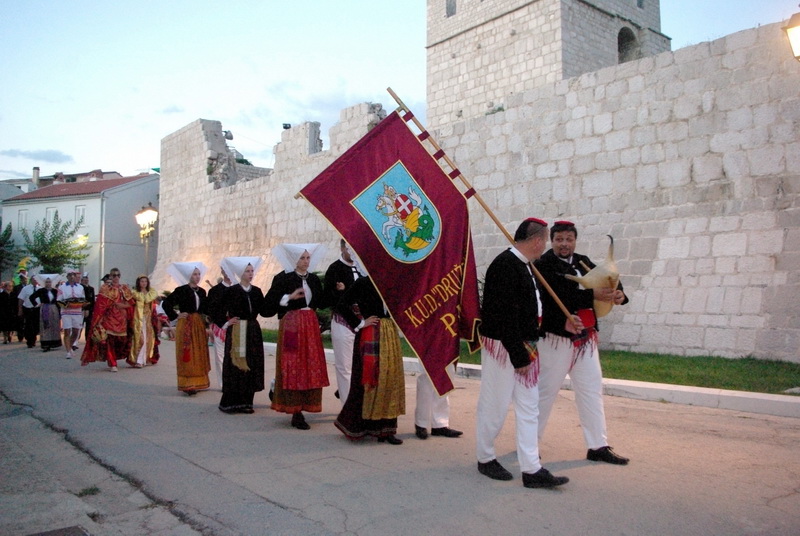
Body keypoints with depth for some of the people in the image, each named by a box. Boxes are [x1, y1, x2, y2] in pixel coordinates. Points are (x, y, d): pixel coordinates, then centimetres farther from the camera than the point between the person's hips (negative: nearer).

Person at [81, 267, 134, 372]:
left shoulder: (125, 289, 13)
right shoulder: (105, 288, 2)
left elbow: (130, 303, 8)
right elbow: (100, 305, -4)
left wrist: (123, 305, -10)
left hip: (121, 319, 4)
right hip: (109, 317, -4)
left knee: (120, 340, 4)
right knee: (109, 340, -10)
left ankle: (111, 361, 21)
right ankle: (112, 364, -7)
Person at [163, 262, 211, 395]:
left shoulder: (202, 291, 10)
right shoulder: (181, 290, -7)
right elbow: (166, 304, -9)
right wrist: (176, 316, -10)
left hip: (199, 324, 6)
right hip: (186, 325, -6)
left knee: (199, 354, 10)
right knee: (187, 355, -4)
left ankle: (198, 382, 20)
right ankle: (187, 384, 0)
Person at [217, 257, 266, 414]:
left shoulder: (257, 291, 10)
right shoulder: (231, 291, -4)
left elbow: (264, 311, 8)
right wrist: (225, 323, -6)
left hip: (253, 332, 5)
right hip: (236, 332, -5)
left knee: (251, 366, 5)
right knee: (235, 365, -3)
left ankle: (246, 402, 14)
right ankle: (229, 403, 7)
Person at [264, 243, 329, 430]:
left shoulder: (314, 279, 11)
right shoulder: (283, 278, -5)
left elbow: (320, 302, 16)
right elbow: (268, 303, -11)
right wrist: (290, 297, -19)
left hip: (311, 325, 6)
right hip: (291, 325, -6)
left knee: (310, 368, 5)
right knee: (293, 368, -3)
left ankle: (300, 410, 14)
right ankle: (295, 412, 2)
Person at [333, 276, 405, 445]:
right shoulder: (363, 283, -7)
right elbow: (342, 306, -11)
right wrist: (360, 323, -9)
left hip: (390, 335, 7)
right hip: (371, 335, -7)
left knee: (391, 379, 7)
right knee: (371, 378, -1)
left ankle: (384, 428, 16)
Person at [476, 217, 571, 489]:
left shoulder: (524, 266, 11)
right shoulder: (505, 265, -19)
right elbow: (505, 315, -23)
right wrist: (519, 355, -20)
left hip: (524, 347, 10)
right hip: (503, 347, -10)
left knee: (529, 408, 9)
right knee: (495, 406, 5)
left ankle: (532, 469, 15)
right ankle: (485, 459, 23)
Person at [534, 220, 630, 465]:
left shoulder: (583, 262, 11)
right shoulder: (544, 265, -10)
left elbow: (607, 279, 4)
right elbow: (559, 296, -23)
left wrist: (618, 294, -18)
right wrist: (592, 295, -28)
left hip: (586, 338, 7)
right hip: (557, 339, -7)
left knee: (592, 391, 11)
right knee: (546, 390, 2)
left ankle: (598, 446, 20)